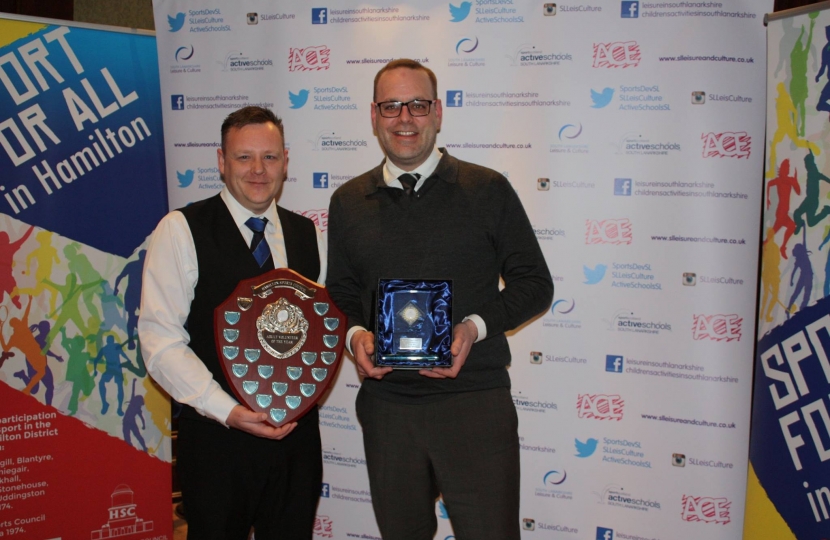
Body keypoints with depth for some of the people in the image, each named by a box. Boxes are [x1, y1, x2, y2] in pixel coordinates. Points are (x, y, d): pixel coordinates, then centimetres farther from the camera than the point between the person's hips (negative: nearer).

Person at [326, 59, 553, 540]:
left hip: (474, 401, -3)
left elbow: (534, 282, 1)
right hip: (386, 402, 3)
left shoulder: (488, 190, -1)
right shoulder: (348, 202, 8)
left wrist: (476, 326, -15)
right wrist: (355, 334, -6)